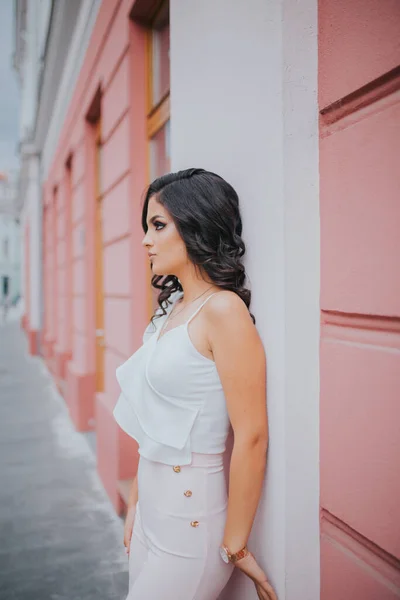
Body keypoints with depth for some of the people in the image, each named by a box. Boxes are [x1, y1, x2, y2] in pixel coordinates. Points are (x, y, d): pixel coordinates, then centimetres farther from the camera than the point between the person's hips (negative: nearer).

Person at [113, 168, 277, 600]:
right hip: (152, 511, 7)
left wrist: (235, 547, -13)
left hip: (191, 520, -7)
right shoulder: (172, 309, 6)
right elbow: (151, 424, 9)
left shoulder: (223, 310, -19)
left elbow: (251, 436, -20)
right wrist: (135, 502, 13)